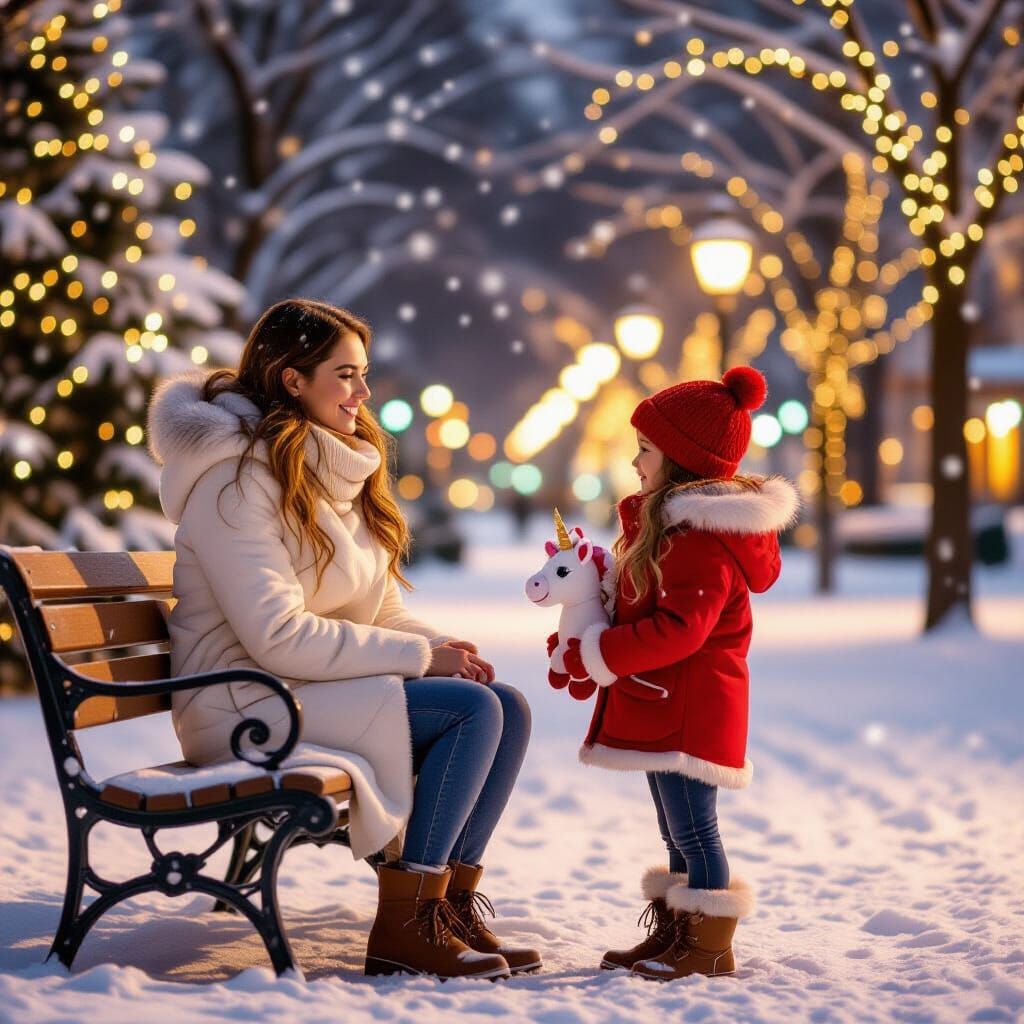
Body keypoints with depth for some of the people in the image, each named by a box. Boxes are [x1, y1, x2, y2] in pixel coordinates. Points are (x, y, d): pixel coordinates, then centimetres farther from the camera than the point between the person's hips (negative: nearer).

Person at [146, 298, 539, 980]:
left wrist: (440, 645, -5)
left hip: (326, 685, 9)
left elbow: (378, 612, 16)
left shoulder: (341, 471, 14)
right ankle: (401, 929, -17)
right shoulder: (239, 479, -15)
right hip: (249, 702, -9)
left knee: (507, 706, -8)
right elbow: (277, 636, -23)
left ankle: (454, 905, -4)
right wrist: (420, 656, -19)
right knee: (472, 710, -22)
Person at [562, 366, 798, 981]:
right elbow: (642, 611, 19)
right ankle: (672, 934, 26)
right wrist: (585, 650, 6)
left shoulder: (703, 538, -20)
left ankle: (711, 949, 3)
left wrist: (593, 654, -22)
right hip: (664, 707, 11)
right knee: (678, 831, 17)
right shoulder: (670, 521, 16)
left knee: (693, 830, -4)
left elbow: (678, 629, -28)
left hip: (690, 709, -11)